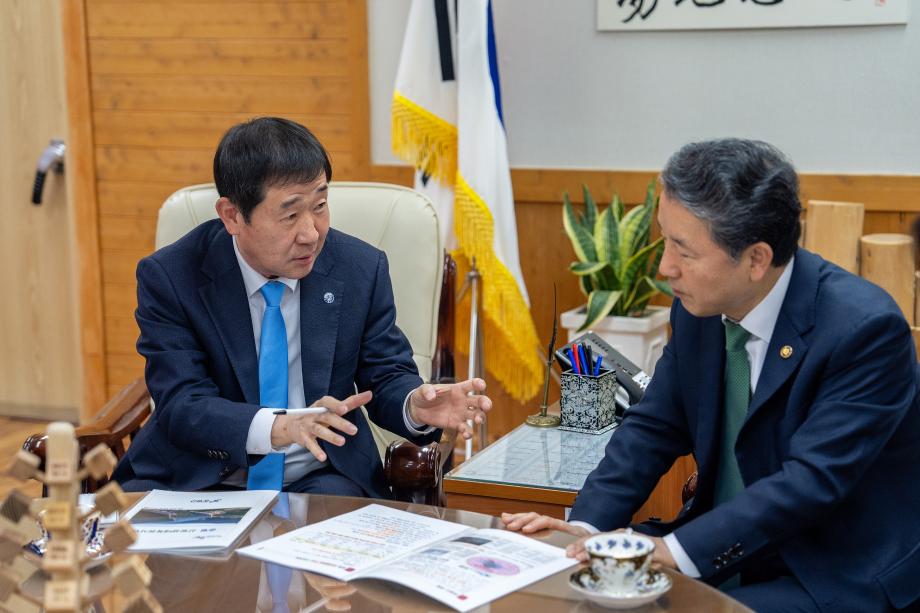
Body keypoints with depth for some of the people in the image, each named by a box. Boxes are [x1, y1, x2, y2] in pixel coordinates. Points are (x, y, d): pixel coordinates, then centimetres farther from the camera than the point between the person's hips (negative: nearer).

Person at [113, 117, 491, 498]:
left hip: (320, 478, 2)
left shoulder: (362, 270, -3)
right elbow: (182, 406, -16)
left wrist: (415, 405, -20)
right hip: (195, 480, -1)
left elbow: (385, 379, 5)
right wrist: (279, 427, -35)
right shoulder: (168, 277, -9)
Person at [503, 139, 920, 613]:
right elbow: (655, 427, 5)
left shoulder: (865, 329, -21)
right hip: (725, 557, 6)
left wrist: (677, 551, -33)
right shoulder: (699, 308, -3)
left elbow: (812, 481, -27)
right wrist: (586, 525, -11)